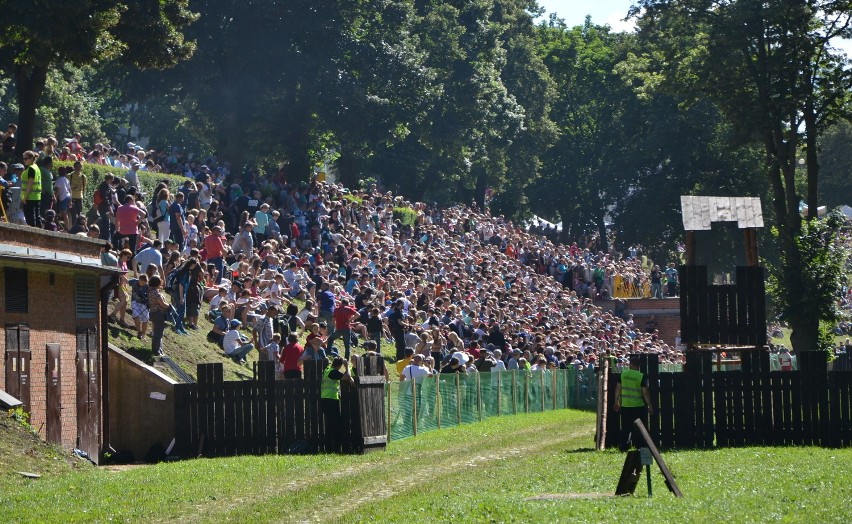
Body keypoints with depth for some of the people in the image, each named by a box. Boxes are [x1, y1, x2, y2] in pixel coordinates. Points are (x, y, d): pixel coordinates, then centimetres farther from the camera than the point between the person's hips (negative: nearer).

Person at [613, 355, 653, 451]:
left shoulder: (622, 374, -1)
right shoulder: (641, 376, -11)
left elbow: (618, 389, 4)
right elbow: (645, 392, -12)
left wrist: (617, 402, 15)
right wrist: (650, 406, -4)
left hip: (625, 405, 3)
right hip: (638, 406, -3)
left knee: (626, 428, 10)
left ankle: (624, 447, 7)